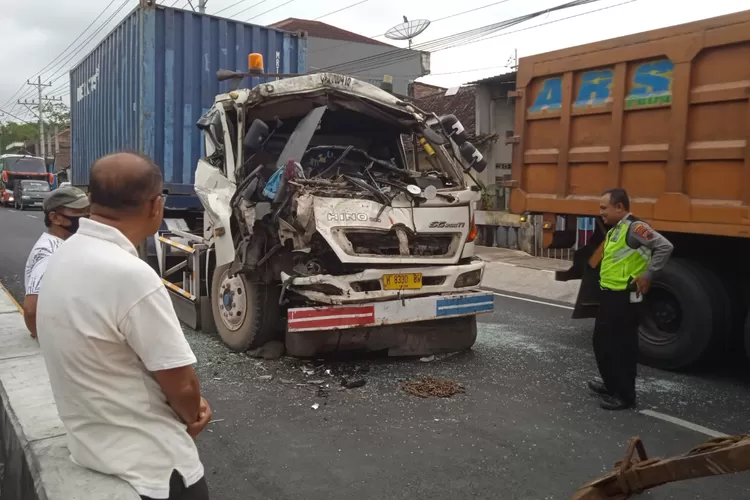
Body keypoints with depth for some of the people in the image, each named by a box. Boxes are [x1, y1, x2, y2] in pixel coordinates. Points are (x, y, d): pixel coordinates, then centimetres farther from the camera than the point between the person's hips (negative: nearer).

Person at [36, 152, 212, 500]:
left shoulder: (65, 256, -1)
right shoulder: (129, 275, -30)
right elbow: (180, 382, -23)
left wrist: (187, 406, 2)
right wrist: (191, 417, -1)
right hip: (151, 467, -8)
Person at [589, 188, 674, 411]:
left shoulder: (634, 227, -17)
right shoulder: (615, 230, 14)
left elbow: (665, 247, -25)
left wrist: (647, 276, -19)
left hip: (624, 298, -10)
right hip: (609, 294, 10)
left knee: (622, 346, 0)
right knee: (602, 341, 19)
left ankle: (624, 396, 12)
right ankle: (611, 384, 34)